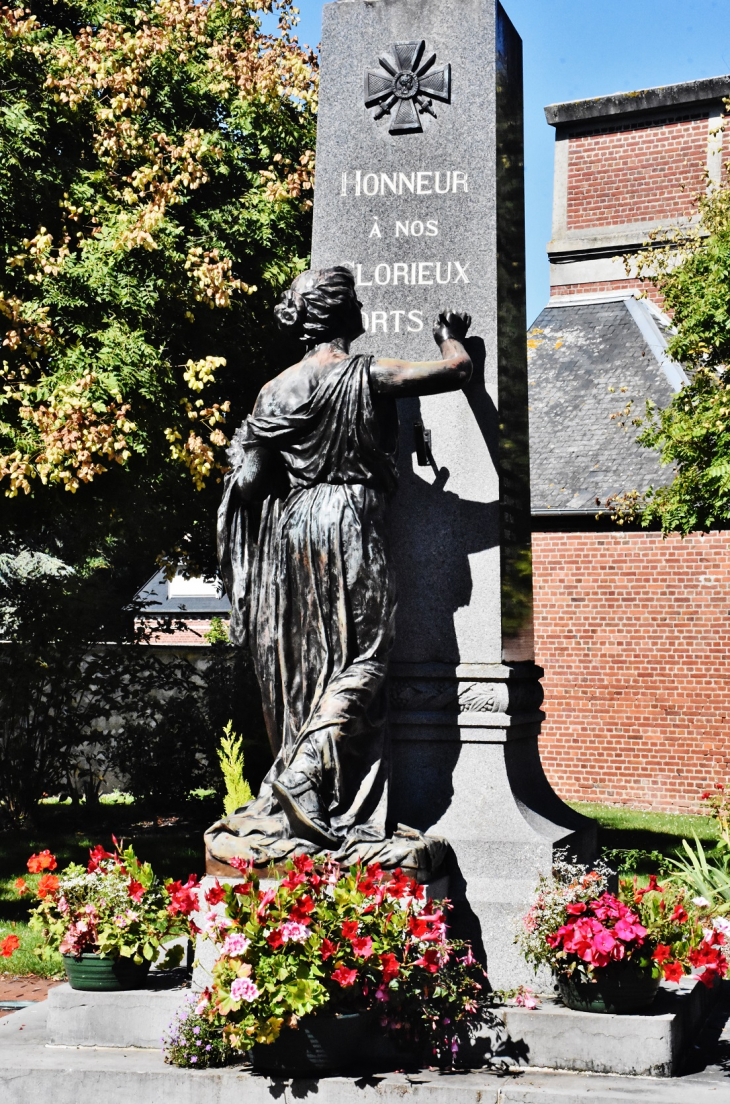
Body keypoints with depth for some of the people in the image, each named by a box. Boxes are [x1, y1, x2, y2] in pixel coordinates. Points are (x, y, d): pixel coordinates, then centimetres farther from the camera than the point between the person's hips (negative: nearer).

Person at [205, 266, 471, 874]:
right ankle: (306, 774, -15)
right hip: (353, 526, -4)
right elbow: (457, 370, 0)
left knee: (301, 666, 10)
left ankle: (293, 790, 12)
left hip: (292, 528, 4)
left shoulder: (277, 389, 4)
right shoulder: (369, 374, -3)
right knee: (359, 659, 1)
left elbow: (249, 481, -1)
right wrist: (452, 337, 20)